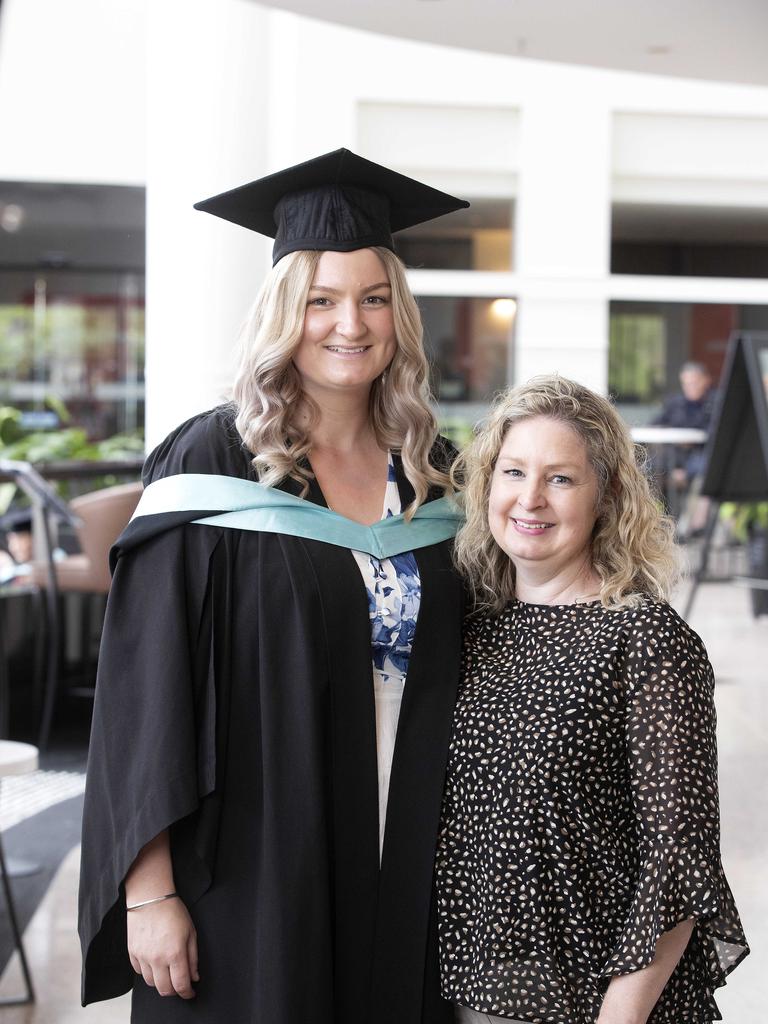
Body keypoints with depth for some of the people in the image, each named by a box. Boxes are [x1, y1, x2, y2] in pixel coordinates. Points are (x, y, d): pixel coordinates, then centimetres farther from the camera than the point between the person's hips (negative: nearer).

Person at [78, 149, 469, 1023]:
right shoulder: (211, 464, -9)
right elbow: (147, 685, -11)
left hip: (404, 878, 4)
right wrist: (148, 891, -15)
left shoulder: (432, 474, 5)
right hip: (251, 880, -4)